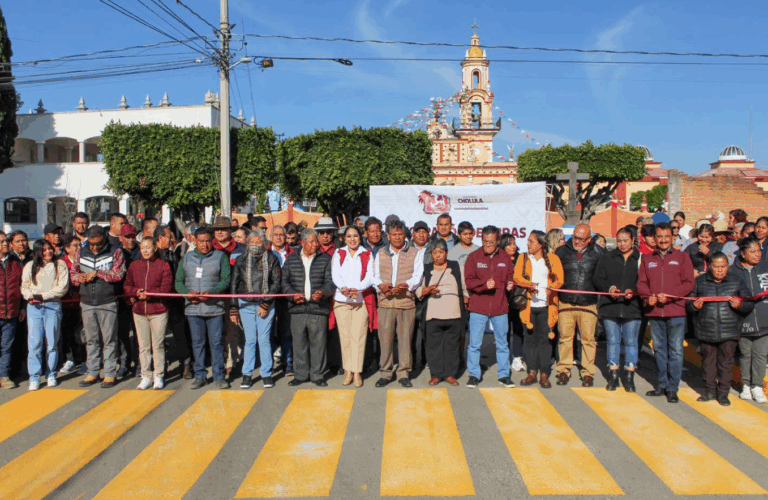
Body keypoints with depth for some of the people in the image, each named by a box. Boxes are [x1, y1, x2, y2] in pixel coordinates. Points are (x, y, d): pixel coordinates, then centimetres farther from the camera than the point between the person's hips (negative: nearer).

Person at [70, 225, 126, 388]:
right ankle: (92, 373, 21)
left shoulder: (115, 252, -2)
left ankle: (110, 374, 9)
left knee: (109, 339, 1)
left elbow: (118, 274, -13)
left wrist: (97, 273, -13)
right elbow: (72, 273, 15)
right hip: (87, 303, 4)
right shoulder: (81, 254, 11)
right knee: (91, 339, 11)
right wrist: (80, 278, -7)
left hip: (107, 303, -4)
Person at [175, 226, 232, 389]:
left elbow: (225, 280, -3)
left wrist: (210, 293, -17)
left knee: (217, 342, 0)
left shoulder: (220, 256, 5)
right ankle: (199, 376, 18)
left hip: (215, 307, -2)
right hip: (193, 308, 2)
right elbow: (178, 281, 10)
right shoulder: (187, 258, 12)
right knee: (197, 342, 8)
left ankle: (219, 376, 10)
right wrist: (187, 293, -9)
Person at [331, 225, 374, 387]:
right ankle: (348, 371, 8)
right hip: (341, 300, 1)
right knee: (345, 336, 1)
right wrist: (344, 288, -20)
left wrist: (357, 289, -19)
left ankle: (357, 372, -1)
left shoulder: (367, 255, 11)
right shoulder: (338, 254, 13)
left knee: (358, 336, -5)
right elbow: (335, 275, 0)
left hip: (361, 300, -1)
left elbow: (370, 277, -1)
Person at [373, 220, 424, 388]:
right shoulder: (381, 253, 16)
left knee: (405, 338, 1)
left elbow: (417, 277, -1)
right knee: (385, 338, 0)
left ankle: (404, 374, 12)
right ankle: (386, 373, 12)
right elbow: (375, 276, 13)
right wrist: (381, 286, -9)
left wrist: (404, 286, -19)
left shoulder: (415, 253, 8)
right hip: (385, 302, 2)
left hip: (406, 301, -1)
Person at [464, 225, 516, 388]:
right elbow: (468, 281, -6)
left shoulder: (504, 257, 7)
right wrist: (485, 284, -21)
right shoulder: (474, 257, 0)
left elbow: (510, 276, 18)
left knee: (502, 343, 11)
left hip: (500, 307, 2)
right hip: (478, 307, -2)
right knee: (474, 344, 1)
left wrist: (510, 284, -3)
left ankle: (503, 375, 24)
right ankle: (474, 375, 15)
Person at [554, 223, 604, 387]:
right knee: (565, 337, 5)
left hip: (589, 303, -1)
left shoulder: (598, 253, 4)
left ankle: (588, 373, 15)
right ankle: (564, 370, 17)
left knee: (588, 339, 3)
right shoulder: (562, 251, 7)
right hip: (566, 303, 1)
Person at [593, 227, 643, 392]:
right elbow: (597, 279, 6)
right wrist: (609, 288, -10)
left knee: (631, 342, 4)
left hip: (632, 308, -2)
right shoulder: (608, 257, 9)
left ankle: (629, 378, 15)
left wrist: (633, 290, -17)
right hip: (610, 307, 2)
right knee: (613, 341, 8)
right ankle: (613, 376, 17)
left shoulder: (641, 258, 2)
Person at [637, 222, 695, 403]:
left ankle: (672, 388, 6)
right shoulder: (647, 259, 13)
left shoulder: (682, 257, 5)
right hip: (654, 312, 3)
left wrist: (669, 296, -13)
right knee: (659, 349, 10)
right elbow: (641, 282, 11)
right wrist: (648, 297, -9)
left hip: (676, 311, -3)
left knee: (675, 350, -2)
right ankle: (662, 385, 20)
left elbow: (689, 283, -1)